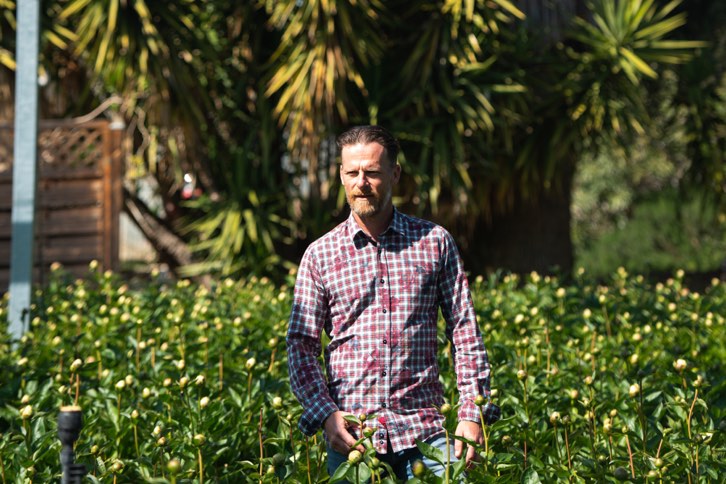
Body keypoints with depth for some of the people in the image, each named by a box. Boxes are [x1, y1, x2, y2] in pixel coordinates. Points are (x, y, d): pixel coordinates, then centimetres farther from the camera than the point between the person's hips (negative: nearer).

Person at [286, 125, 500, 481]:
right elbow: (301, 345, 3)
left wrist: (472, 412, -3)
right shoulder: (320, 255, 6)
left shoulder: (435, 242, 8)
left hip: (422, 427, 0)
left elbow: (465, 332, 7)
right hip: (350, 434, 0)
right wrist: (325, 412, -12)